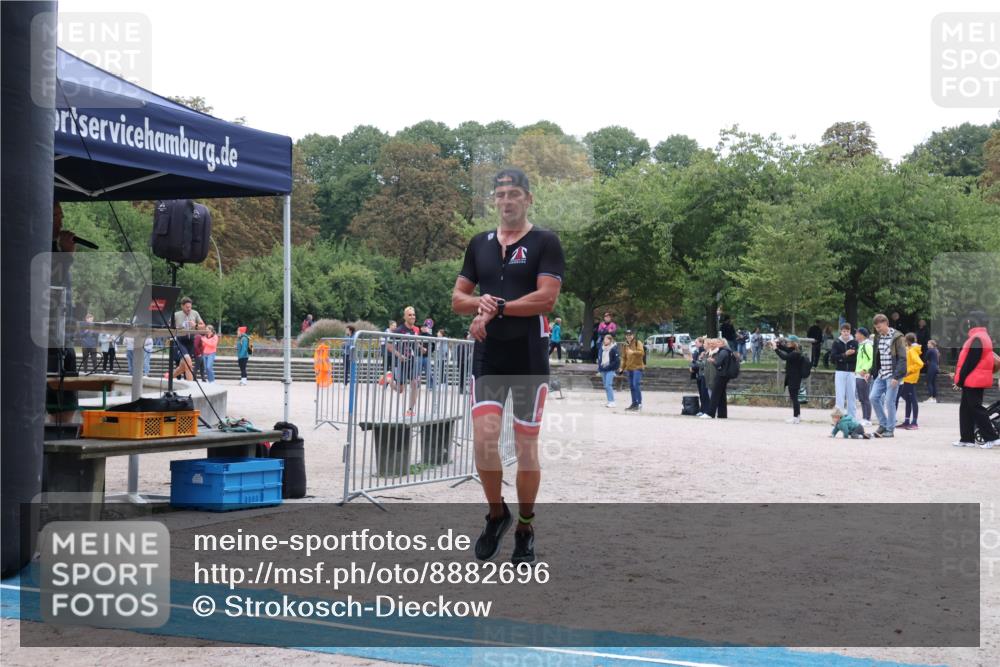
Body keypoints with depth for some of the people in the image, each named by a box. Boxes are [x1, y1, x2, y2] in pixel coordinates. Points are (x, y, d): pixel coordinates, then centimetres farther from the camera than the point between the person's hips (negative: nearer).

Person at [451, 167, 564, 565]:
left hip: (529, 359, -3)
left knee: (526, 447, 3)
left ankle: (525, 529, 17)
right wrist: (479, 302, -9)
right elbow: (458, 299, 13)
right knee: (484, 440, -9)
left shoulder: (545, 243, -2)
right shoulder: (479, 244, 13)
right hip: (488, 357, 3)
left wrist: (495, 309, -12)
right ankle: (497, 513, 14)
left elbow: (546, 297, -14)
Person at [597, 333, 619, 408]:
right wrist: (599, 367, 9)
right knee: (606, 386, 8)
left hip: (610, 370, -7)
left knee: (608, 385, -16)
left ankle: (612, 402, -13)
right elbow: (599, 358, 21)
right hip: (603, 370, 7)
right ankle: (609, 402, 14)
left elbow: (617, 360, -10)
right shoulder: (602, 348, 12)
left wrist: (610, 366, -14)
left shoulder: (614, 348, -8)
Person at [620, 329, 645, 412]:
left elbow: (641, 352, -18)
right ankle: (634, 403, 16)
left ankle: (639, 403, -14)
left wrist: (633, 352, -29)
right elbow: (624, 357, 18)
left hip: (637, 367, -7)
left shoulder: (638, 343, -4)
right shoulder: (626, 345, 16)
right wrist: (623, 367, 11)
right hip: (629, 368, 7)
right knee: (631, 386, 9)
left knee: (636, 385, -16)